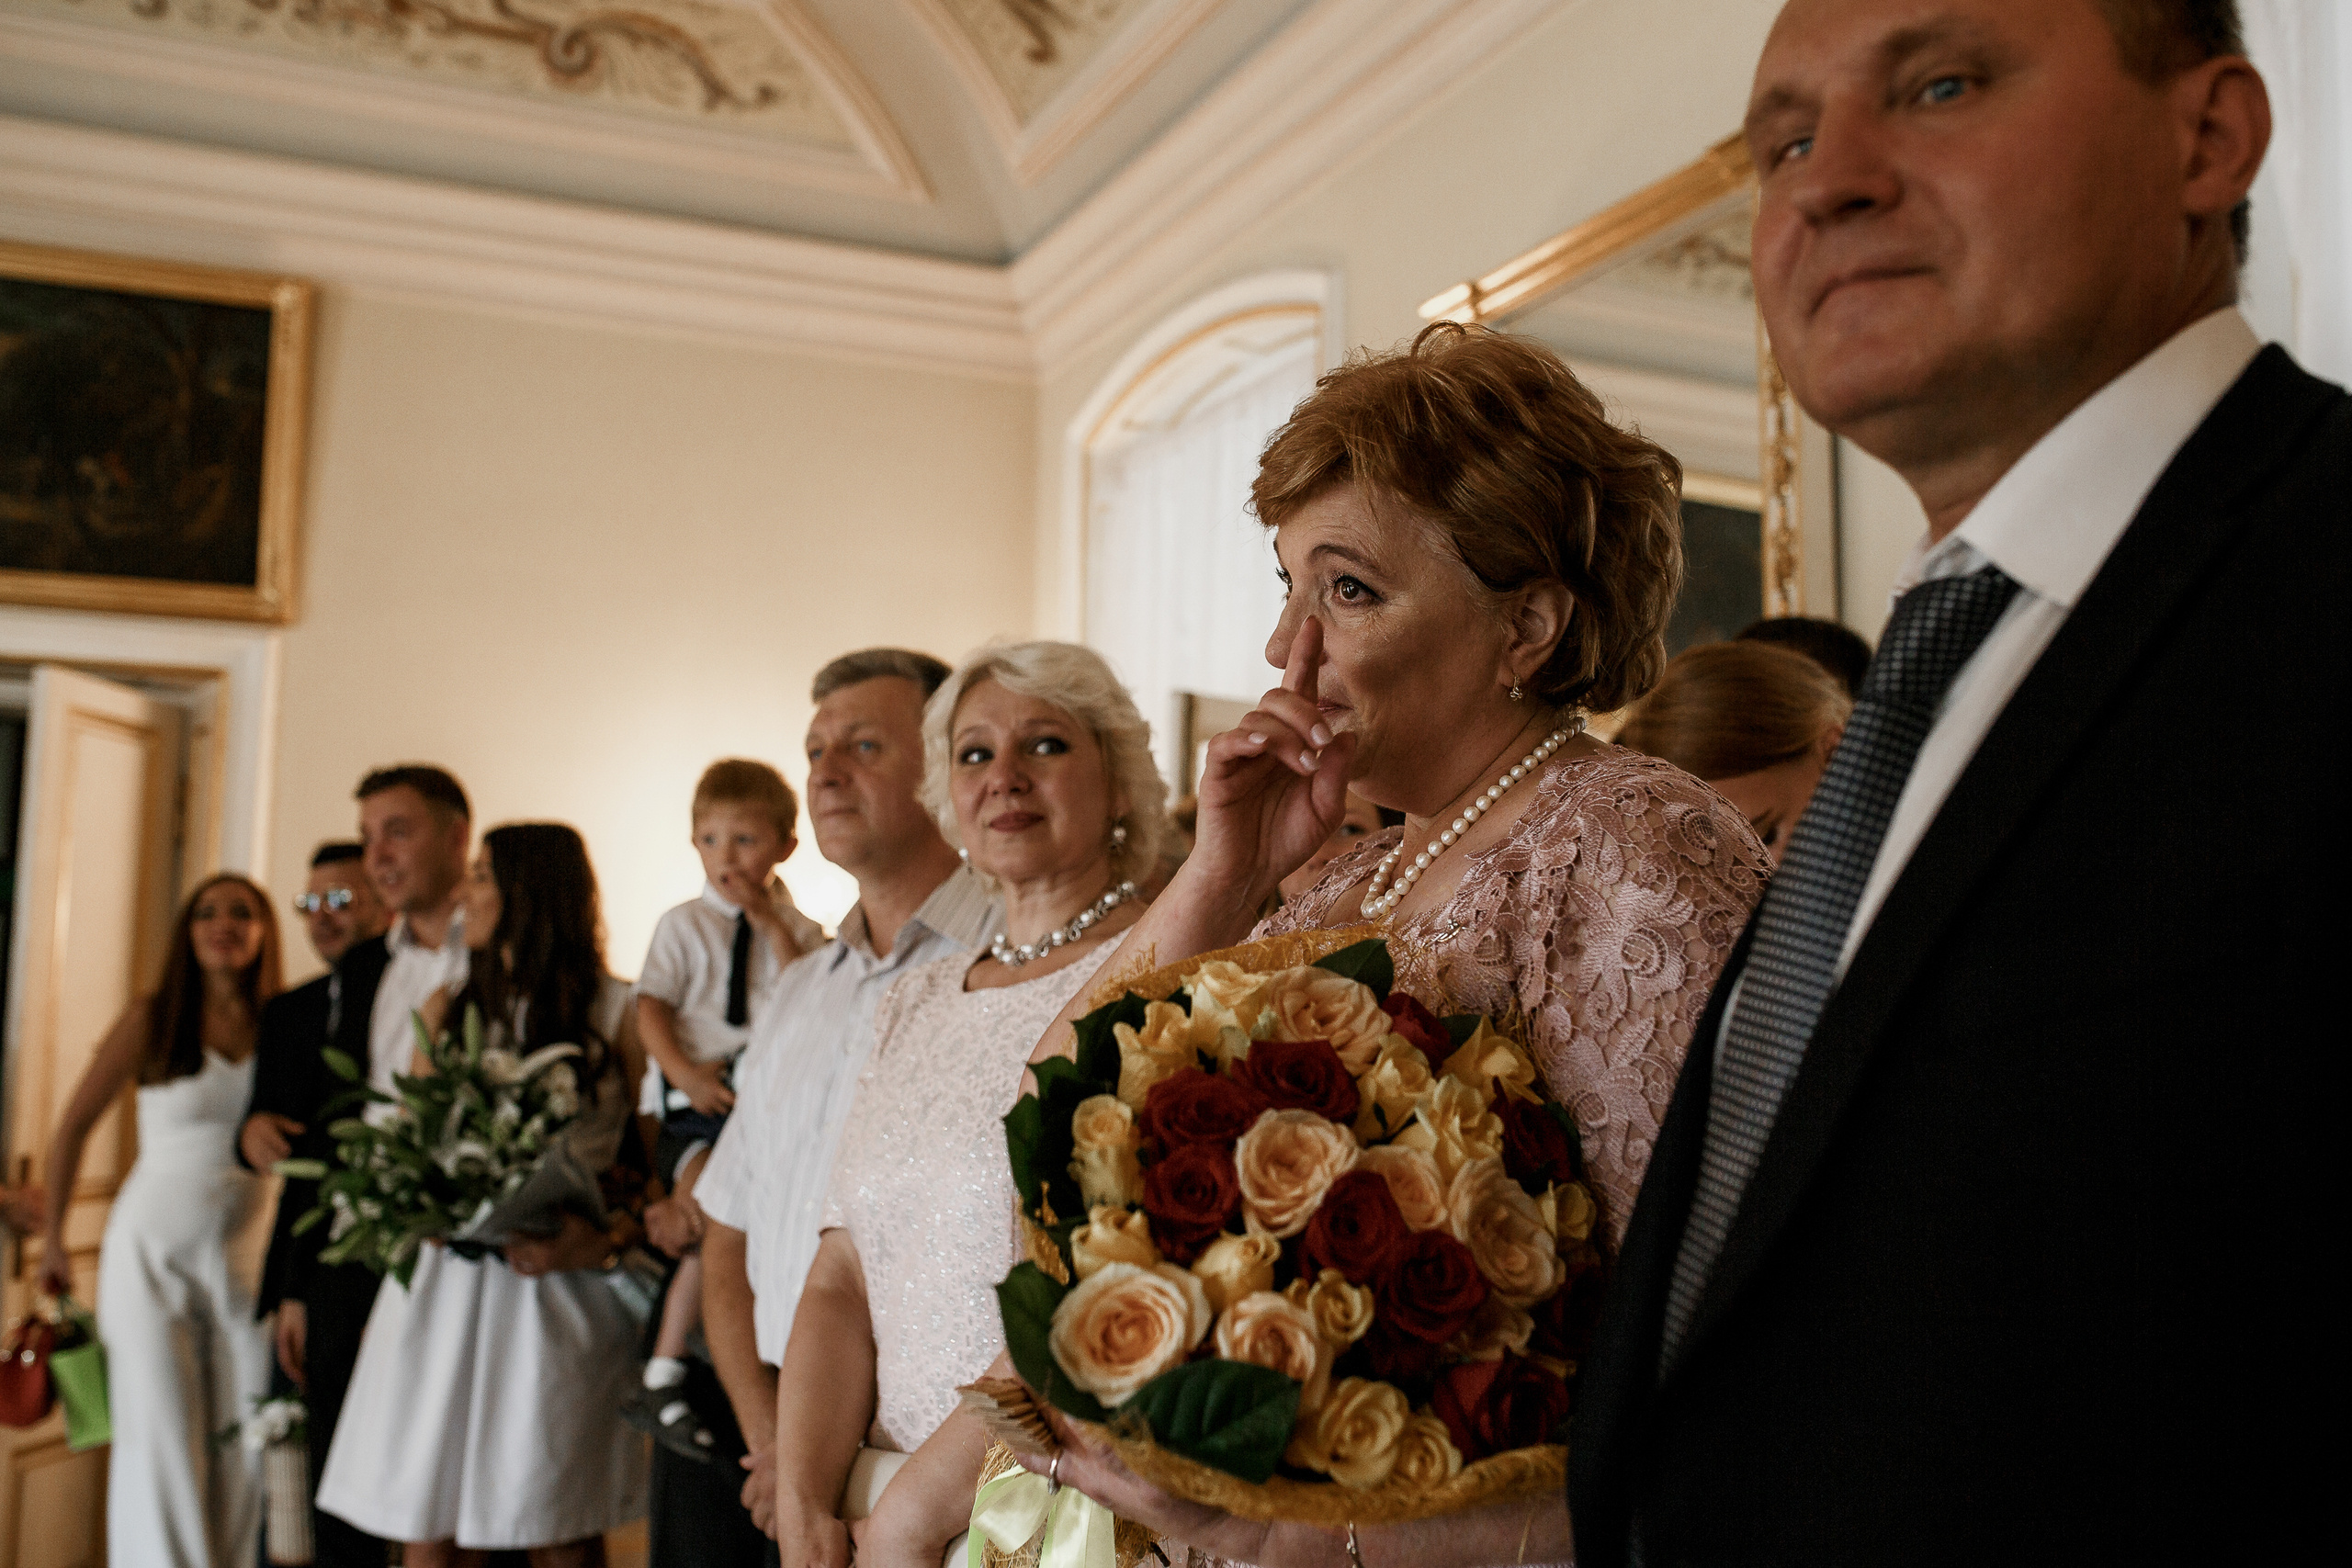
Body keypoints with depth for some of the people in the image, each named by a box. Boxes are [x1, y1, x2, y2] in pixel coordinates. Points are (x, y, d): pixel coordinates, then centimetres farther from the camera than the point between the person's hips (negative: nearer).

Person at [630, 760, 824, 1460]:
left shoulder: (800, 931, 11)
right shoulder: (682, 924, 11)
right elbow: (651, 1010, 3)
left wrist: (773, 924, -8)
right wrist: (685, 1072, -14)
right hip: (694, 1104, -2)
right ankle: (662, 1376, -15)